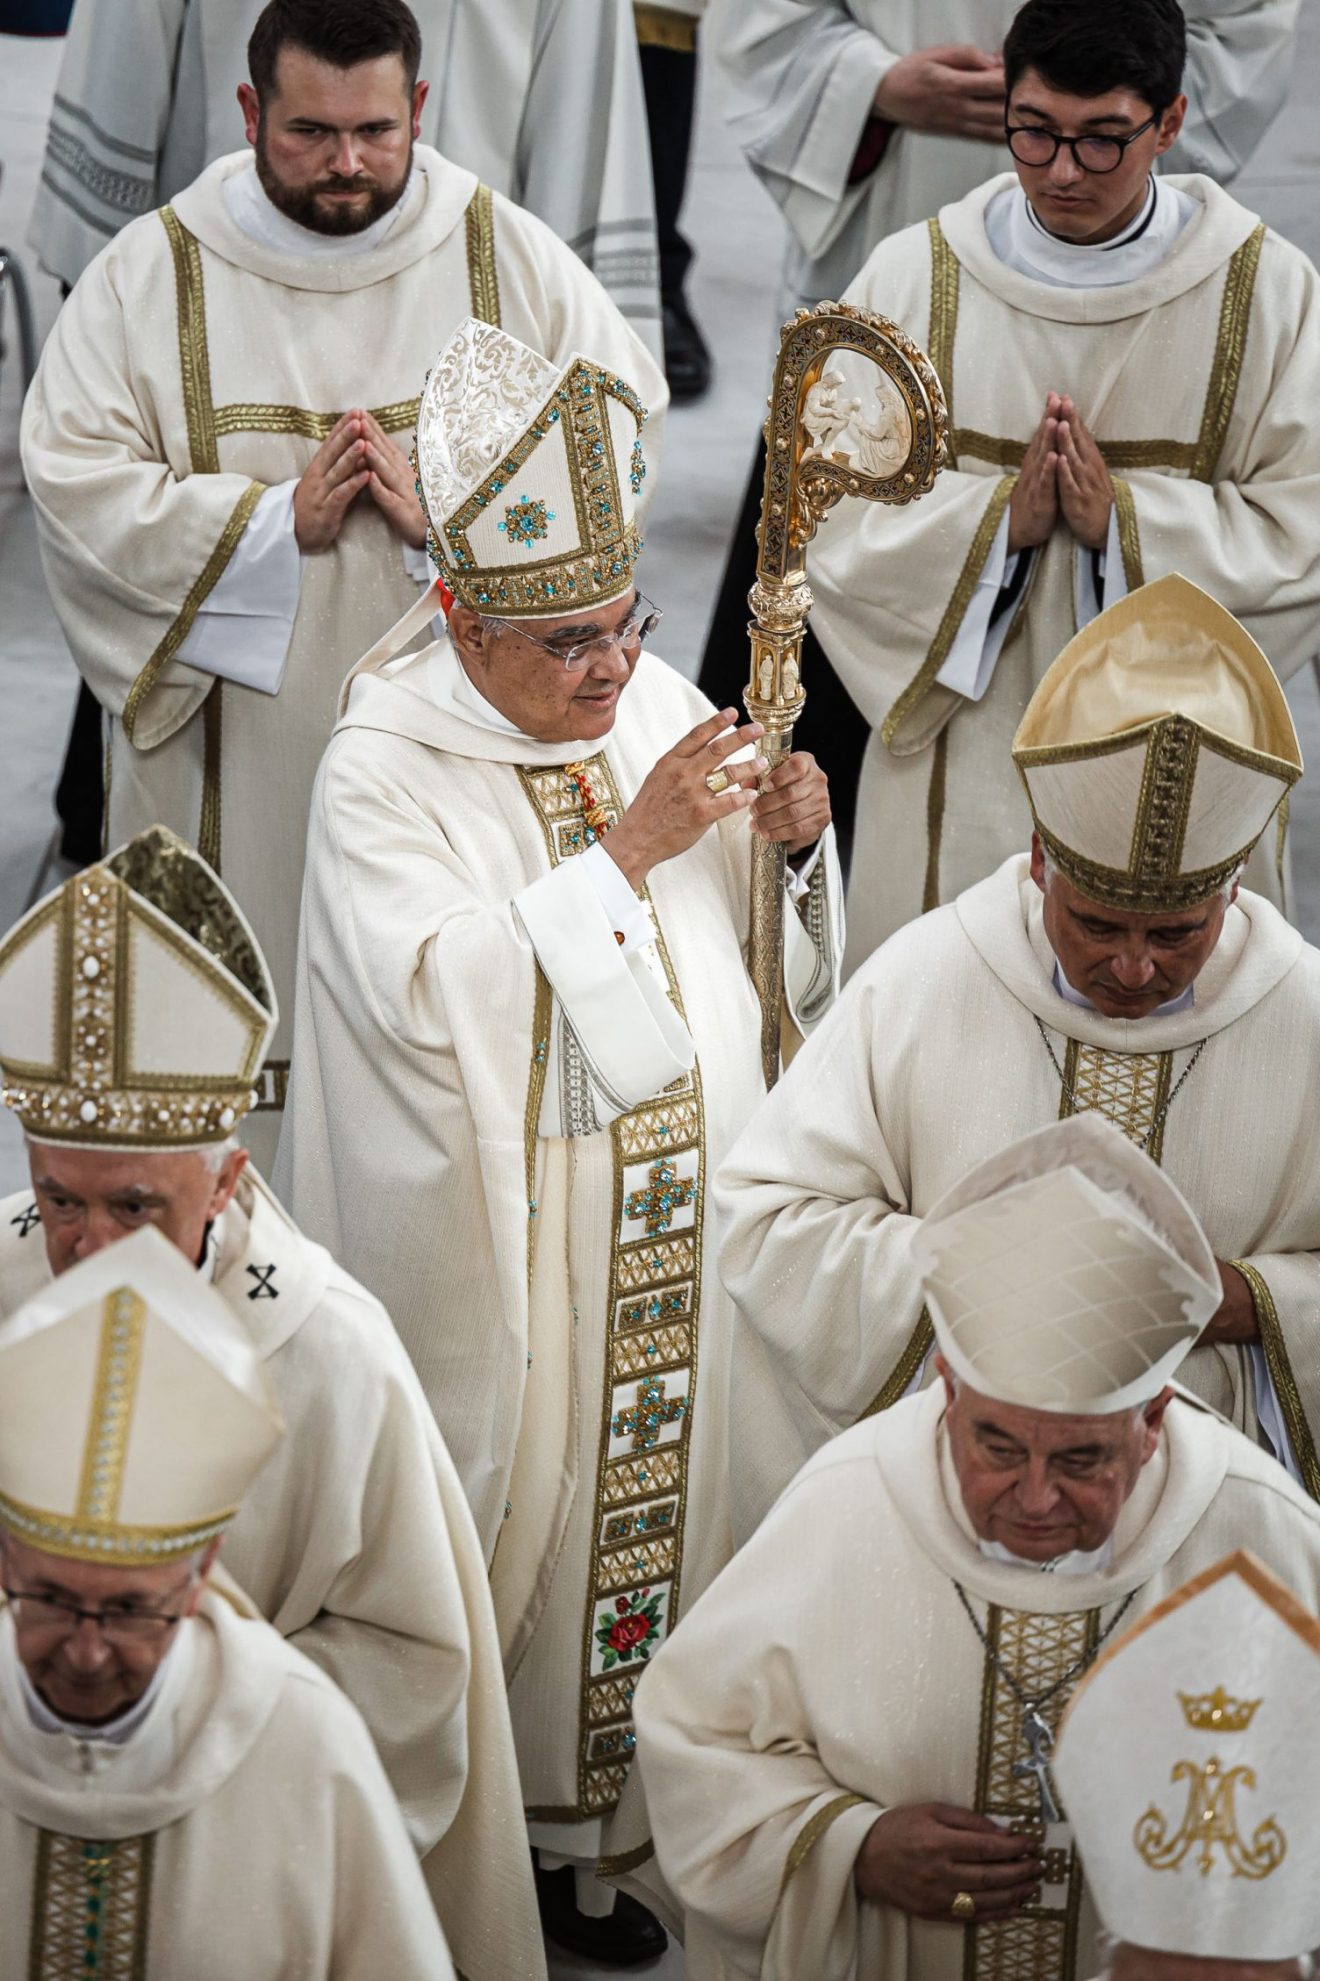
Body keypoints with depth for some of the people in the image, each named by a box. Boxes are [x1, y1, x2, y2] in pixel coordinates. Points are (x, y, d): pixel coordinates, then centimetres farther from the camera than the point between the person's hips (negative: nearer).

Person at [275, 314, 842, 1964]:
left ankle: (598, 1819, 27)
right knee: (515, 1526, 4)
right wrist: (625, 852, -27)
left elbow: (777, 967, 10)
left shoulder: (659, 714, 3)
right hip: (497, 1259, -5)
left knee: (650, 1500, 12)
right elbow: (437, 996, -27)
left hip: (672, 1247, 5)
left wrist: (793, 843, -12)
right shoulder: (383, 776, -13)